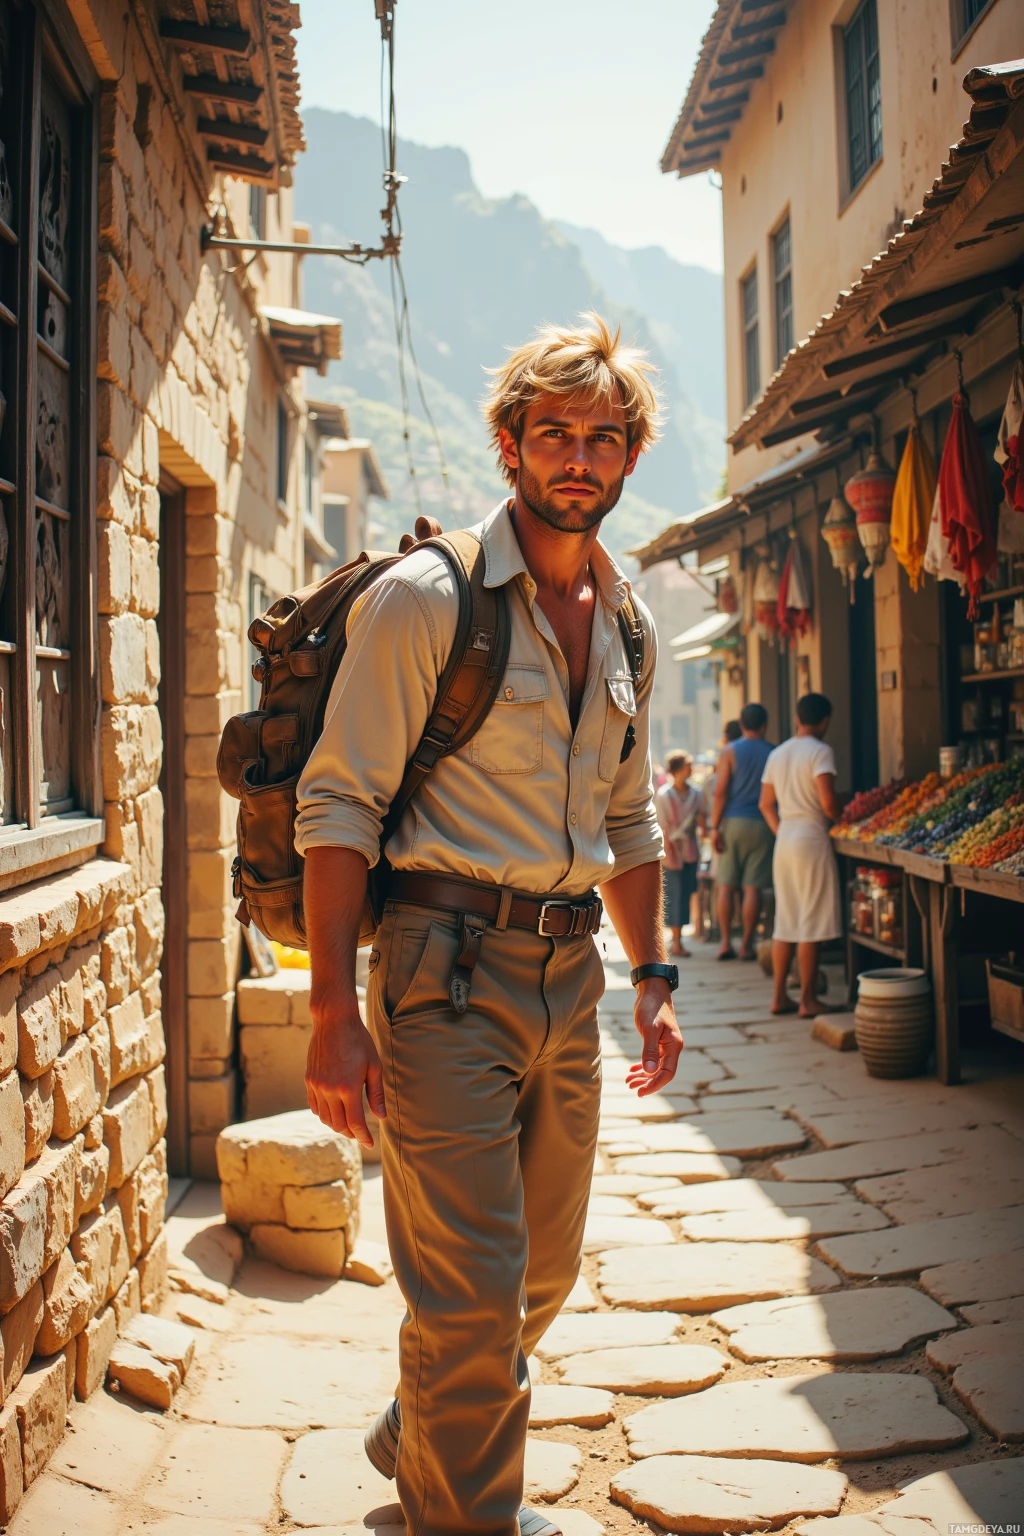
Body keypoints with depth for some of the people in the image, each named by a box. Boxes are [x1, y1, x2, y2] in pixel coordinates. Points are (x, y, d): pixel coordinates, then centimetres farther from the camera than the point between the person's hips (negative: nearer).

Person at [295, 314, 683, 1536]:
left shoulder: (625, 626, 12)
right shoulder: (426, 596, -8)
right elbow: (338, 802, -11)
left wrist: (652, 978, 15)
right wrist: (335, 1010, -17)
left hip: (570, 974, 7)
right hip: (450, 966, -7)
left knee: (543, 1274, 17)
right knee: (474, 1292, -5)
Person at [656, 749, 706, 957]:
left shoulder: (695, 793, 4)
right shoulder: (663, 795, -8)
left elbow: (701, 819, 12)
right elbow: (662, 827, -9)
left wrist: (703, 824, -10)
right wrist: (668, 852, -13)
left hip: (690, 851, 4)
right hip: (671, 851, -4)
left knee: (686, 894, 4)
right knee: (674, 895, -4)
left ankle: (676, 939, 13)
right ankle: (676, 942, 1)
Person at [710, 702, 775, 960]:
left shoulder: (730, 752, -1)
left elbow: (720, 792, -7)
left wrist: (715, 826, -5)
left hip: (732, 822, -1)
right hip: (761, 825, 1)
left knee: (726, 885, 6)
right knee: (753, 887, 2)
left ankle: (726, 942, 3)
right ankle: (746, 945, 4)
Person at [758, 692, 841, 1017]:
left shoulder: (777, 754, 12)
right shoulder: (820, 751, -9)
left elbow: (766, 804, 15)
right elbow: (827, 801, -19)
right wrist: (837, 819, -1)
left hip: (784, 840, 7)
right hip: (812, 838, -7)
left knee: (785, 922, 11)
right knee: (812, 925, -2)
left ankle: (779, 996, 14)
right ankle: (808, 1000, 1)